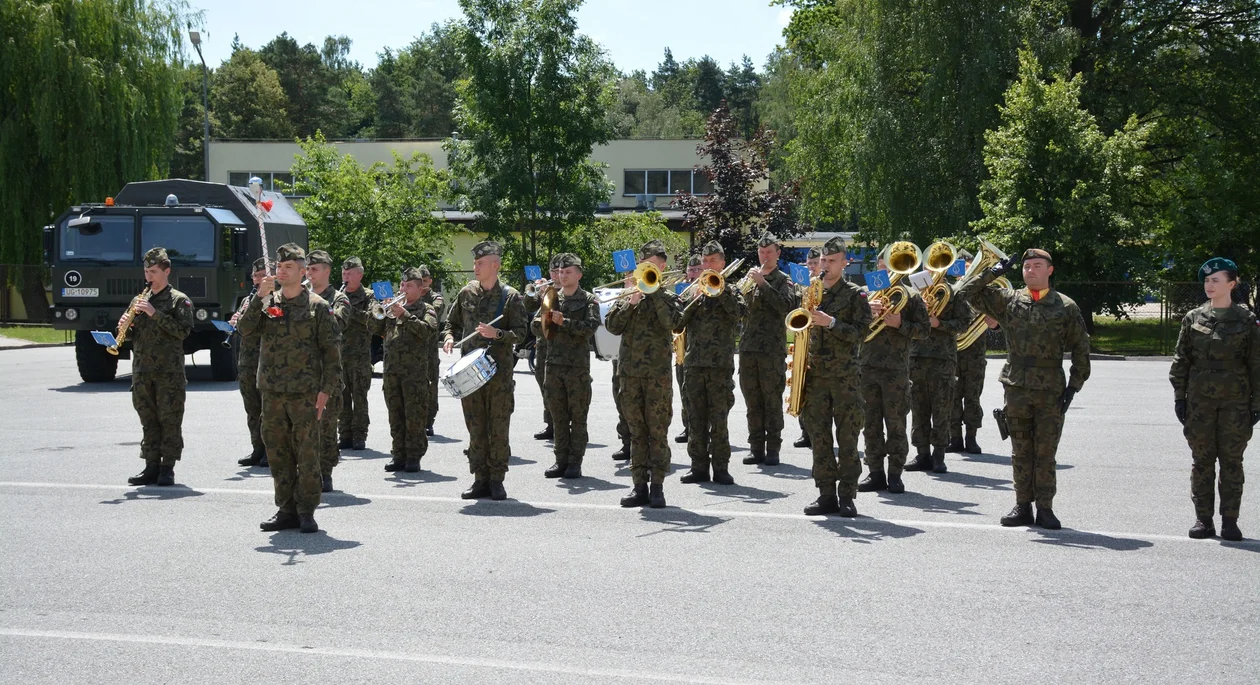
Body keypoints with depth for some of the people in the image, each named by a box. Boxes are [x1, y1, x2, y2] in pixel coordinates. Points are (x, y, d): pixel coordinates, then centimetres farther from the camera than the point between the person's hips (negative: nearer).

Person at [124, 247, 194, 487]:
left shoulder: (179, 300, -1)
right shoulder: (142, 299, 17)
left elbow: (183, 331, -13)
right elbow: (134, 334, 20)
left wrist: (155, 314, -18)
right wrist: (125, 327, -3)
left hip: (169, 372, -6)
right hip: (142, 370, 6)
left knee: (170, 420, -4)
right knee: (149, 421, 7)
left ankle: (167, 468, 0)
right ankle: (151, 467, 10)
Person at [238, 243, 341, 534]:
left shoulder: (317, 306, -1)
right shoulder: (267, 303, 11)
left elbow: (332, 351, -2)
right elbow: (246, 328, -3)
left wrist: (326, 389, -9)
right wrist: (259, 297, -12)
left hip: (305, 393, -4)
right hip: (272, 391, 4)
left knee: (307, 453, -2)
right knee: (277, 453, 8)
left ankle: (306, 512, 6)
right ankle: (286, 510, 17)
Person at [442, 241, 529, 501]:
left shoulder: (510, 296, -1)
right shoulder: (467, 293, 10)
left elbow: (521, 332, -3)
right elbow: (452, 322, 20)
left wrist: (497, 334, -19)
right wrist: (450, 337, 0)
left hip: (499, 371, -3)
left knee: (498, 428, -1)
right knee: (476, 428, 6)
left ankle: (496, 480, 7)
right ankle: (481, 480, 11)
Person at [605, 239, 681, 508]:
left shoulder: (668, 297, 5)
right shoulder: (628, 294, 12)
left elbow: (671, 323, -14)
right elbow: (612, 325, 0)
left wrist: (654, 290, -12)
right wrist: (632, 300, -9)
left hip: (658, 372, -3)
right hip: (630, 371, 3)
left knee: (657, 431, -3)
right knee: (637, 432, 6)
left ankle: (657, 486, 2)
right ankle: (640, 486, 10)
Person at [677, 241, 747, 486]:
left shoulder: (730, 289, 8)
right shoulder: (693, 290, 13)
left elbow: (739, 311, -14)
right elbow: (677, 325, 5)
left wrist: (720, 290, -14)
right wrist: (693, 300, -6)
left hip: (721, 363, -3)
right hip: (694, 362, 3)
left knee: (719, 418, -3)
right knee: (696, 417, 5)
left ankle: (721, 468, 2)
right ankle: (699, 467, 11)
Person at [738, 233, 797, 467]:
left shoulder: (783, 280, 3)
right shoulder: (750, 277, 15)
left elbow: (786, 307, -15)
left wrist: (762, 283, -17)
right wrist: (749, 284, -8)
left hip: (772, 349, -4)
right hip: (748, 347, 4)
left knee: (772, 401, -1)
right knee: (753, 402, 6)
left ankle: (772, 448, 3)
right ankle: (756, 447, 11)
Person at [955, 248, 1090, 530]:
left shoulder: (1065, 306, 3)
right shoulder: (1008, 300, 6)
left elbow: (1081, 348, 5)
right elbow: (964, 292, 4)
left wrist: (1074, 385, -1)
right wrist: (994, 272, -1)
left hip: (1050, 390, -2)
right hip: (1016, 388, 2)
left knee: (1045, 452, 1)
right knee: (1021, 451, 7)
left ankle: (1045, 509, 9)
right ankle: (1022, 506, 14)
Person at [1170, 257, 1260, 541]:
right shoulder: (1193, 318, 6)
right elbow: (1181, 360, 8)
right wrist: (1179, 397, 3)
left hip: (1235, 401, -2)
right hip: (1200, 399, 2)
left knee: (1231, 460, 1)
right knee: (1202, 460, 3)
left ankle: (1229, 521, 7)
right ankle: (1203, 519, 9)